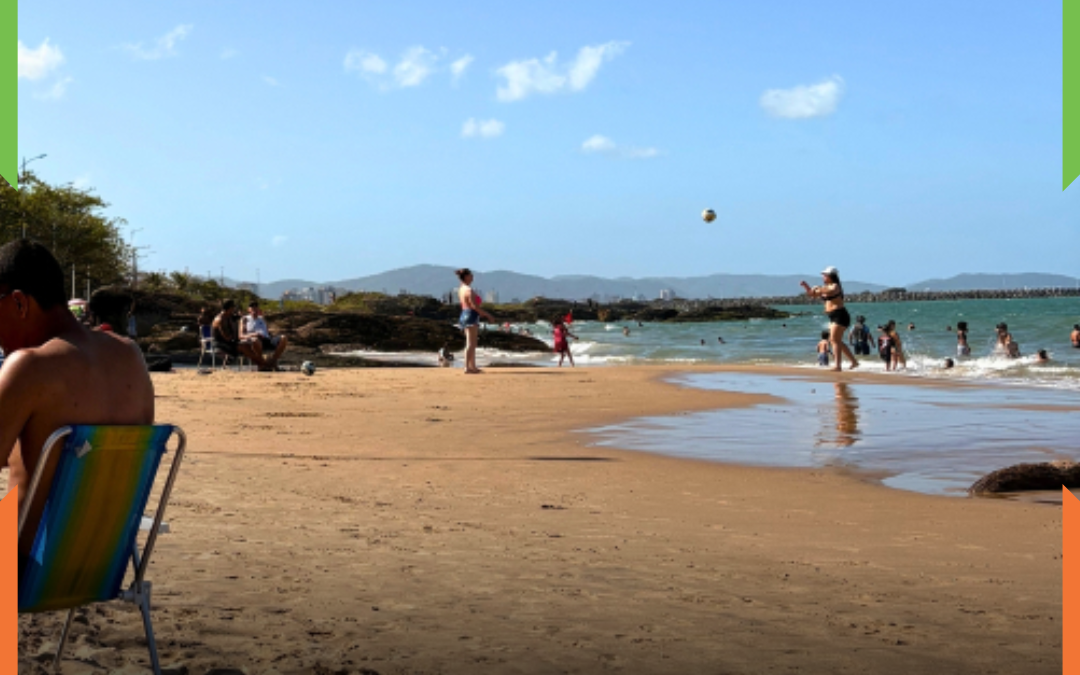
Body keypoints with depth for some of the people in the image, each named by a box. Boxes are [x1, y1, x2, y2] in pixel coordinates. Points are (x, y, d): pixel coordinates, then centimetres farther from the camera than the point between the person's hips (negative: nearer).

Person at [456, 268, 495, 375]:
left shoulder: (461, 289, 13)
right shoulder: (469, 290, -16)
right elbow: (475, 306, -20)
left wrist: (483, 314, 27)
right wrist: (488, 315, -13)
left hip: (464, 315, 10)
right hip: (471, 317, -10)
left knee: (472, 344, 15)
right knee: (470, 344, -7)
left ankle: (473, 367, 20)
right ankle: (467, 368, -7)